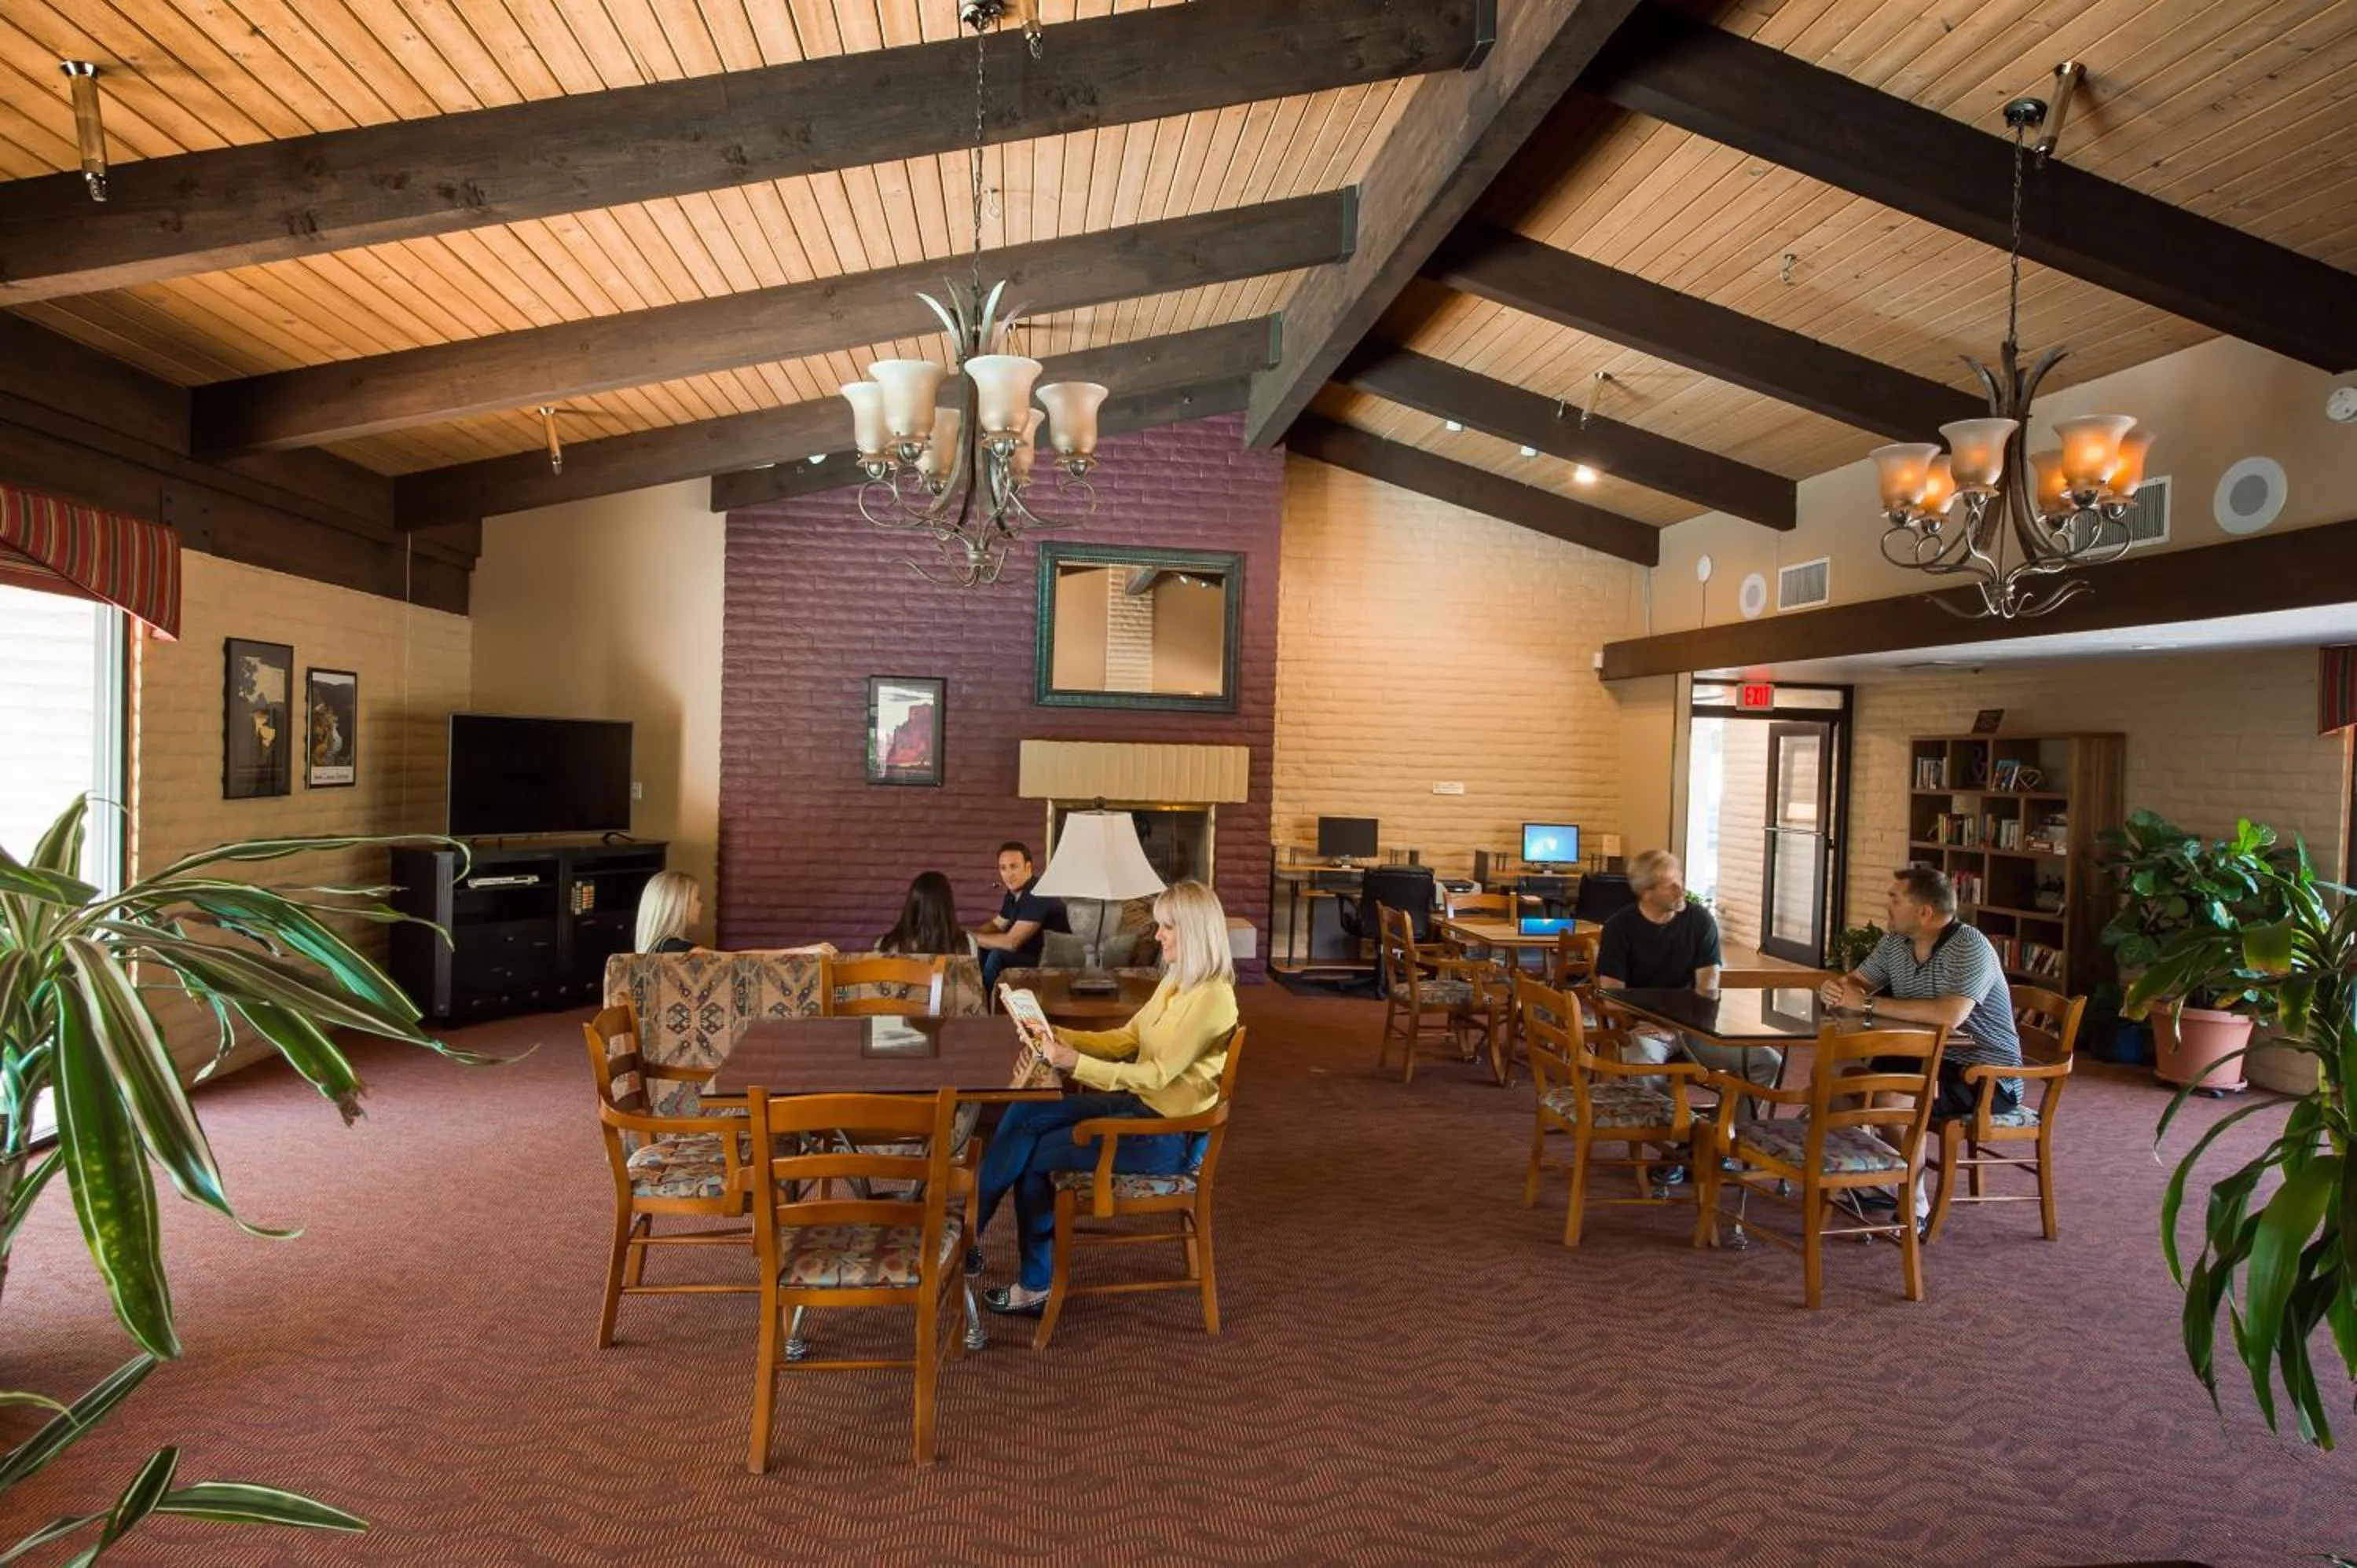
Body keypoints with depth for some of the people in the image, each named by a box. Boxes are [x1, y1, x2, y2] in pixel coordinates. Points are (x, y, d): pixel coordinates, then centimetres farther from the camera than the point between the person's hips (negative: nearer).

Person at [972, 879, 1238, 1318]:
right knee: (1023, 1114, -6)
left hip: (1167, 1133, -8)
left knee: (1033, 1155, -8)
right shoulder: (1177, 981, 8)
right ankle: (966, 1235, -1)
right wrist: (1060, 1036, -1)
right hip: (1140, 1103, 8)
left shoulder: (1210, 997, -21)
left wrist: (1077, 1063, -28)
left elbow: (1157, 1074, -24)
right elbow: (1127, 1038, 11)